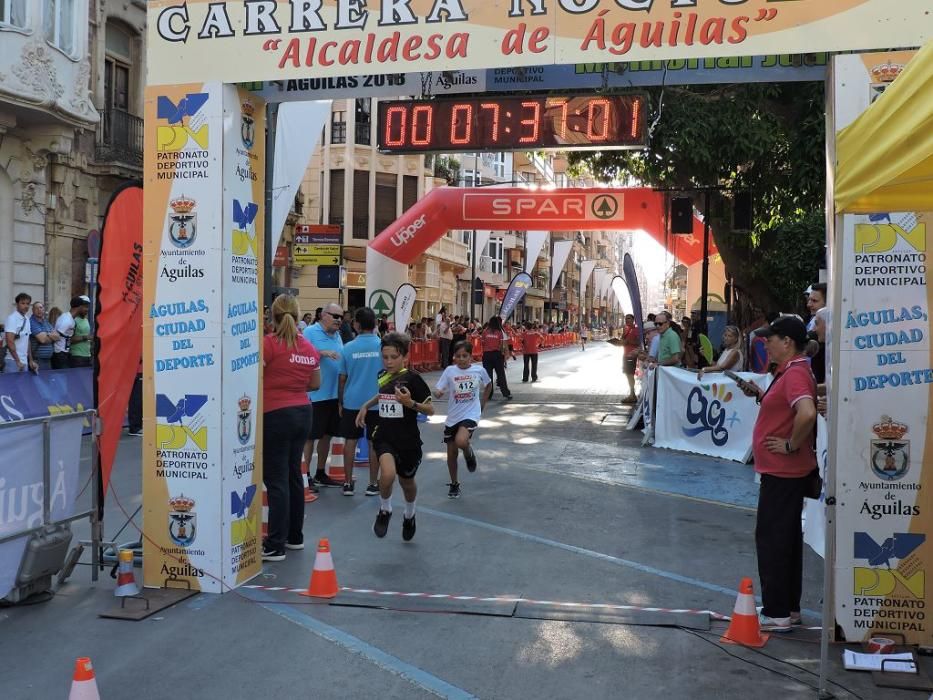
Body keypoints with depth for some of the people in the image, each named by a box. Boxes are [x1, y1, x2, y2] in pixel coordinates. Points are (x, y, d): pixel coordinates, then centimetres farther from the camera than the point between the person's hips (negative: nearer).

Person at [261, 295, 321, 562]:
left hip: (276, 415, -7)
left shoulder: (269, 343, -13)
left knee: (276, 479, -4)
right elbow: (315, 383, 17)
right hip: (303, 412, 7)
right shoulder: (309, 348, 6)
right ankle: (295, 536, 27)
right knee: (293, 475, 16)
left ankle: (275, 546, -1)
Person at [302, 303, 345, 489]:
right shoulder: (310, 332, -9)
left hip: (334, 394, 8)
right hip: (316, 394, -8)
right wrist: (322, 353, -26)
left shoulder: (337, 335, 14)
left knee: (327, 434, 15)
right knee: (310, 436, 0)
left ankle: (320, 474, 27)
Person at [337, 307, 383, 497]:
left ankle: (348, 483, 14)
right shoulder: (383, 346, -7)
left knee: (350, 441, 10)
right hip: (377, 402, -1)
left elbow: (342, 378, 2)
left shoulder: (348, 347, -4)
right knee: (374, 443, 7)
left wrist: (340, 402, 14)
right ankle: (373, 484, 13)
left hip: (352, 401, 1)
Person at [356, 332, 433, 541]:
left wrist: (410, 403, -27)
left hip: (408, 439, -2)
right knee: (388, 473, -25)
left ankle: (409, 514, 49)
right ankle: (385, 510, 3)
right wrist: (366, 406, 17)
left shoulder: (412, 378, -13)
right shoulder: (382, 376, 2)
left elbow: (430, 409, -12)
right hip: (384, 436, 2)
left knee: (407, 481, 17)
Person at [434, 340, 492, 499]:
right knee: (451, 453, 9)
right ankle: (454, 484, 29)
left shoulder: (479, 370, -5)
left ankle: (469, 453, 6)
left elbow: (488, 385, 15)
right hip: (452, 417, 2)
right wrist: (437, 392, -32)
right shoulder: (450, 371, -6)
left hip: (471, 414, -2)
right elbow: (438, 391, -9)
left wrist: (483, 403, 10)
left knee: (461, 441, -30)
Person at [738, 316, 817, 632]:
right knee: (786, 538, 17)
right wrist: (760, 395, 8)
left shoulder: (796, 374, -20)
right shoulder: (790, 372, 13)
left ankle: (777, 614, 6)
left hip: (783, 472, -11)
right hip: (785, 472, 11)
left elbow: (807, 414, -36)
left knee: (771, 539, -3)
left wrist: (792, 445, -23)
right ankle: (790, 608, 28)